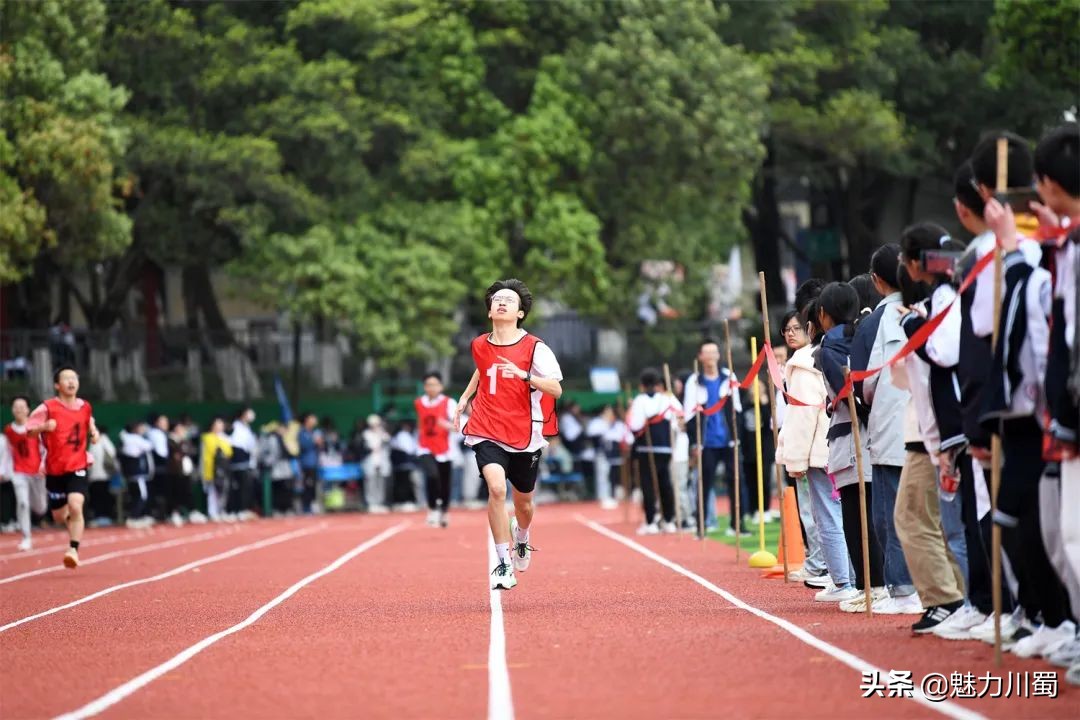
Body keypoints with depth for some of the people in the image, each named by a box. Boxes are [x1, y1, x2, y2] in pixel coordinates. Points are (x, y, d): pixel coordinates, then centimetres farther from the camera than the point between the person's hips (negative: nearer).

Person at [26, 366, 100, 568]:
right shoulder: (48, 408, -8)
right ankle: (73, 525, 46)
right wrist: (44, 426, -26)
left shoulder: (85, 407, 3)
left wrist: (94, 433, 2)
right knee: (59, 516, 11)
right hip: (55, 470, 0)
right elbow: (29, 429, -7)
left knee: (75, 506, -24)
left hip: (77, 468, 0)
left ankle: (74, 550, -19)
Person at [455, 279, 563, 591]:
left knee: (523, 502, 15)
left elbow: (556, 390, -18)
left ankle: (521, 536, 52)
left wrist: (523, 375, -31)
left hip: (525, 436, -1)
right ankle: (504, 564, -20)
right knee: (496, 487, -24)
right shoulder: (479, 346, 3)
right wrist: (464, 397, 24)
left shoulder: (535, 348, -10)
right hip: (487, 433, 1)